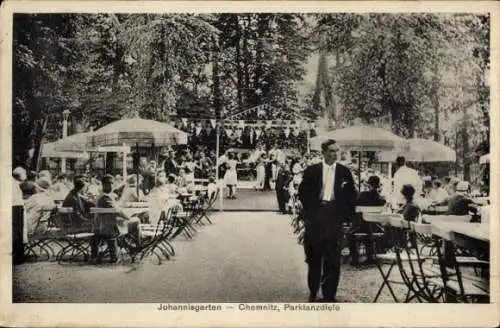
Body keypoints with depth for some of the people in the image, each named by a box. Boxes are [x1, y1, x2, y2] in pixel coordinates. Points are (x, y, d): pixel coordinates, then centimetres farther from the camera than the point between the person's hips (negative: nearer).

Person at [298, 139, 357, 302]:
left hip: (334, 216, 0)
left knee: (332, 258, -1)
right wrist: (309, 211, -3)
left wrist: (345, 214, -1)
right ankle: (313, 291, 23)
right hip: (315, 215, 0)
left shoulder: (344, 172, 7)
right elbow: (303, 192, 5)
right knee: (313, 256, 8)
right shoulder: (311, 171, 5)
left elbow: (351, 196, 8)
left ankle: (329, 295, 8)